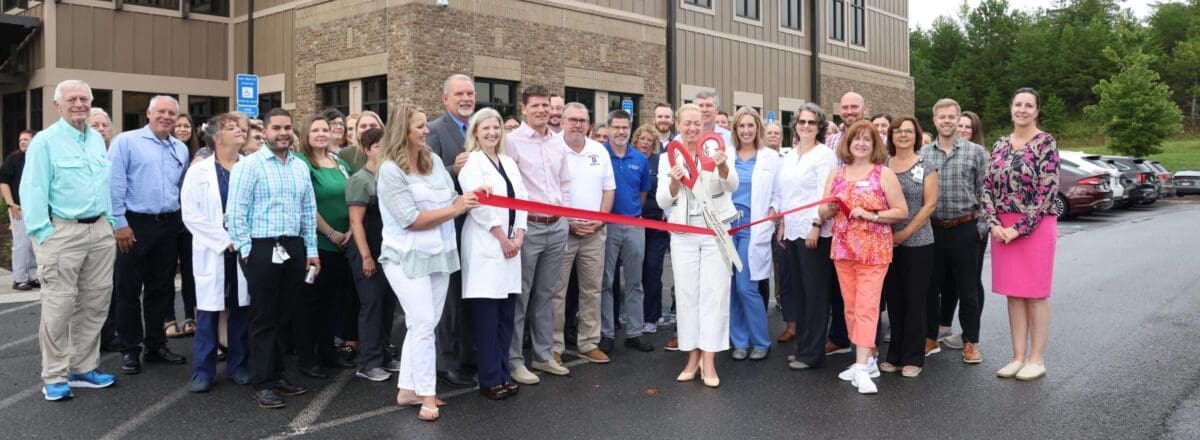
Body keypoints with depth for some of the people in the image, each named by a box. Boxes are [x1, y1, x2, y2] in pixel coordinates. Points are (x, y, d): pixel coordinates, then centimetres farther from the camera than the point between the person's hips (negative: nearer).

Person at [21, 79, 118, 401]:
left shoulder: (97, 139, 13)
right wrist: (42, 235, -14)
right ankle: (54, 377, 7)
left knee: (95, 301, 10)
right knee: (59, 305, -3)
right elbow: (33, 191, -9)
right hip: (63, 231, -6)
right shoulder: (44, 141, -5)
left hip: (100, 230, 6)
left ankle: (84, 368, 21)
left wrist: (110, 222, 12)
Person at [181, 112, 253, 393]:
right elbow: (190, 213, -5)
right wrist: (224, 239, -11)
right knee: (208, 310, 1)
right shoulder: (199, 171, 2)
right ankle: (203, 370, 11)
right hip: (212, 251, -1)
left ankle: (238, 364, 20)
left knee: (241, 309, 7)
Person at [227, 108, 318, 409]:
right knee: (264, 319, 2)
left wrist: (311, 251, 10)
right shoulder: (250, 164, -6)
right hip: (262, 249, -5)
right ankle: (262, 384, 11)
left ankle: (277, 375, 25)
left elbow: (309, 211, 14)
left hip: (294, 248, 5)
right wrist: (246, 251, -12)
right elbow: (235, 211, -9)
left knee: (283, 316, 13)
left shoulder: (300, 167, 12)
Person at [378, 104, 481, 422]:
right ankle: (427, 394, 4)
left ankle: (408, 389, 21)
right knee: (423, 324, -7)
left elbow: (451, 200, 11)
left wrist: (468, 200, -11)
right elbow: (411, 220, -18)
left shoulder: (434, 160, 7)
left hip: (440, 253, 7)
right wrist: (455, 209, -15)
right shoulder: (390, 170, -13)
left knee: (422, 325, 11)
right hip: (408, 257, -7)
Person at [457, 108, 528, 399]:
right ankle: (490, 379, 4)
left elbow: (522, 199, 12)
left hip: (511, 245, 7)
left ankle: (503, 373, 17)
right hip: (485, 246, -6)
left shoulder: (509, 162, 17)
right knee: (487, 318, -3)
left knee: (506, 315, 9)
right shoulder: (471, 162, -3)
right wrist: (502, 238, -12)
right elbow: (479, 203, -13)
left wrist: (518, 236, -1)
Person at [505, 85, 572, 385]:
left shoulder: (558, 143, 12)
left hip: (557, 227, 6)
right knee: (519, 296, 0)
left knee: (546, 295, 14)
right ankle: (514, 360, 8)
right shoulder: (512, 141, -7)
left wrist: (564, 215, 11)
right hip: (527, 226, -6)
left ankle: (544, 354, 24)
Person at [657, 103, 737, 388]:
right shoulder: (668, 158, 6)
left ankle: (709, 360, 2)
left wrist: (723, 167, -34)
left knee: (714, 292, -3)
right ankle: (693, 357, 14)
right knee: (686, 293, 4)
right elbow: (663, 202, 3)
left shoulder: (716, 151, 0)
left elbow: (732, 186, -13)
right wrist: (674, 183, -16)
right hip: (683, 232, 2)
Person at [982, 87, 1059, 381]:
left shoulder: (1045, 143, -7)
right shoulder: (1000, 145, 9)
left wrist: (1019, 228, -16)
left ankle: (1036, 359, 13)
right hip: (1003, 228, 5)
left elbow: (1047, 191, -13)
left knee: (1036, 294, 3)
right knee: (1013, 294, 9)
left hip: (1036, 226, -5)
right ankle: (1018, 357, 18)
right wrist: (994, 223, -6)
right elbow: (988, 186, 7)